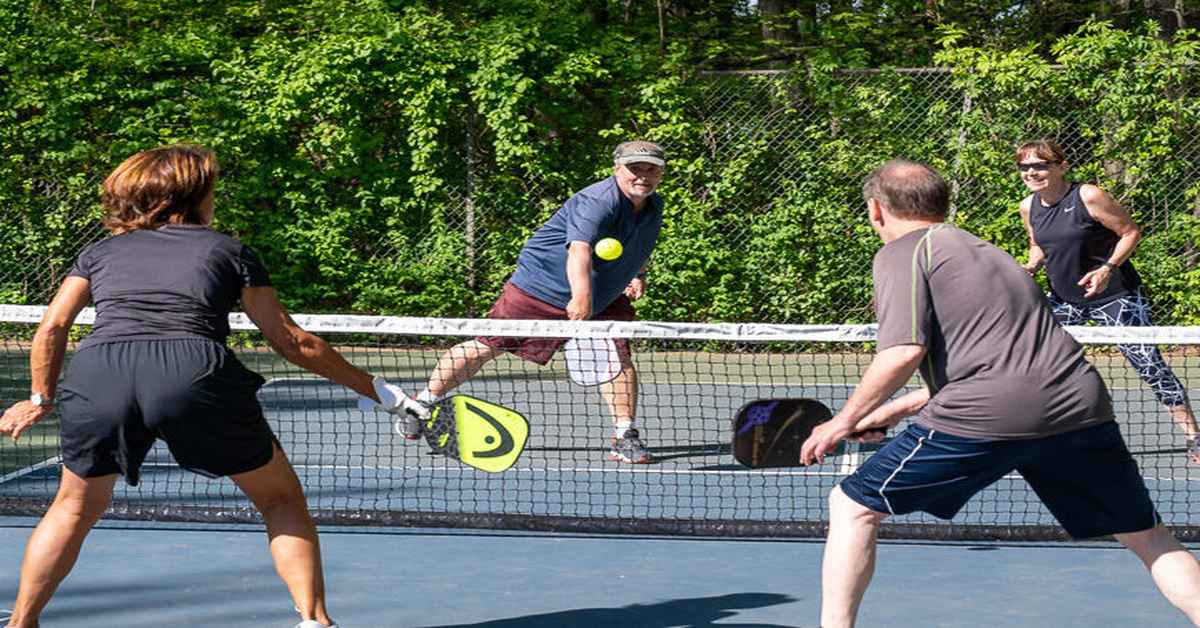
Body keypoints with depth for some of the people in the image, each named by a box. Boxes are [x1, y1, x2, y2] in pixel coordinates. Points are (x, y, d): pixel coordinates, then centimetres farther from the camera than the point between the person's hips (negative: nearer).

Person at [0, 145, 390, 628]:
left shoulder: (102, 252, 28)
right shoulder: (228, 250, 23)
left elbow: (52, 328, 21)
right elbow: (291, 341, 21)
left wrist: (42, 398, 36)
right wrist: (371, 387, 29)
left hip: (95, 373, 2)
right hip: (194, 371, -2)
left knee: (76, 506, 27)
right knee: (281, 499, 15)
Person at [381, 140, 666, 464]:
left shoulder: (654, 206, 0)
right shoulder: (596, 203, -29)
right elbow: (579, 249, -48)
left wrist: (638, 275, 12)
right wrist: (581, 295, -63)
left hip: (602, 298, 7)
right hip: (540, 288, -7)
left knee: (619, 357, -13)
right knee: (485, 348, 0)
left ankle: (625, 438, -2)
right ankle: (422, 403, 17)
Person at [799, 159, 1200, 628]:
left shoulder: (902, 252, 7)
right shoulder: (986, 252, 30)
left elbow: (905, 351, -8)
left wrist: (845, 421, 4)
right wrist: (897, 410, 39)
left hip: (986, 415, -6)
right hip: (1080, 404, 6)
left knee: (852, 507, 9)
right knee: (1148, 537, 20)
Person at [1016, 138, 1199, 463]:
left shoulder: (1088, 197, -18)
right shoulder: (1029, 207, 1)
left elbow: (1131, 231, -11)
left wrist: (1109, 268, -24)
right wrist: (1030, 267, -2)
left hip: (1114, 295, -6)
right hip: (1064, 299, 6)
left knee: (1149, 363, -9)